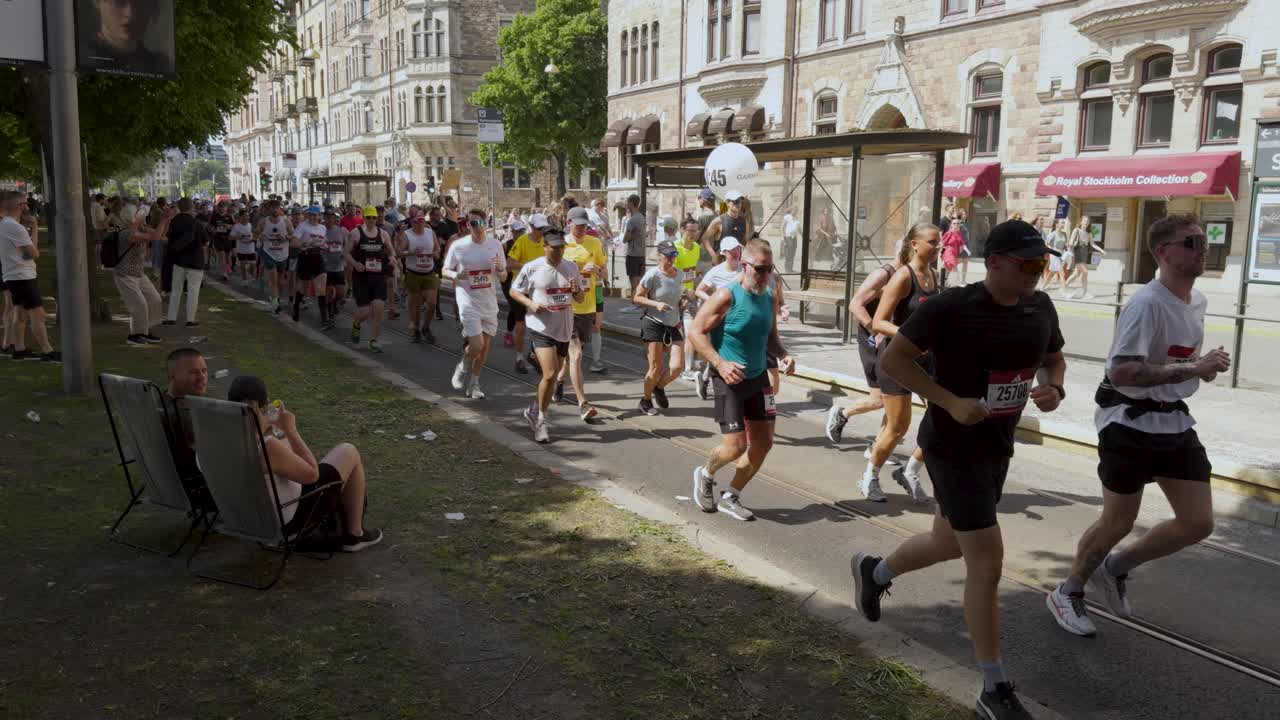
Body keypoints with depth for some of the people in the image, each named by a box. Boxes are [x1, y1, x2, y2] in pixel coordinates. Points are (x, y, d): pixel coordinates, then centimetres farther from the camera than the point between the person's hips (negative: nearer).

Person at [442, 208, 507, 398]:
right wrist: (457, 275, -19)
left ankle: (474, 384, 24)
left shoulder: (495, 244, 1)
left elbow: (503, 277, 8)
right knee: (477, 345, -12)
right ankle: (462, 368, 20)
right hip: (468, 302, -4)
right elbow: (445, 271, 3)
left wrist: (501, 270, -16)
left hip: (489, 302, 4)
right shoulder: (458, 246, -7)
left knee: (485, 346, 8)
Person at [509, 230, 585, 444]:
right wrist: (531, 304, -14)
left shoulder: (571, 267, 7)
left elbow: (581, 299, 13)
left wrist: (577, 290, -10)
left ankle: (532, 411, 35)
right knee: (550, 374, -16)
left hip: (564, 329, 5)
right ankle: (540, 420, 3)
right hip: (541, 328, -5)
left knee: (553, 377, 13)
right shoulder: (531, 268, -6)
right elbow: (514, 291, 4)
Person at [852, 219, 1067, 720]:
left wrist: (1054, 388, -5)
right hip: (953, 448, -8)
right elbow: (891, 360, -16)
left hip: (997, 447, 8)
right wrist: (950, 401, -24)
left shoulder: (1040, 308, 1)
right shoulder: (951, 308, -20)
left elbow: (1054, 359, 18)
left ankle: (873, 572, 52)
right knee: (987, 563, -7)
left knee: (949, 543, 23)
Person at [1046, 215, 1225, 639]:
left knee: (1199, 523, 5)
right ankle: (1068, 593, 26)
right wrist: (1194, 369, -29)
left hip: (1174, 421, 8)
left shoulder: (1197, 301, 8)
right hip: (1130, 423, -8)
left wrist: (1203, 366, 4)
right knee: (1118, 522, 3)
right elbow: (1121, 371, -30)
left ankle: (1115, 568, 26)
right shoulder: (1147, 304, -20)